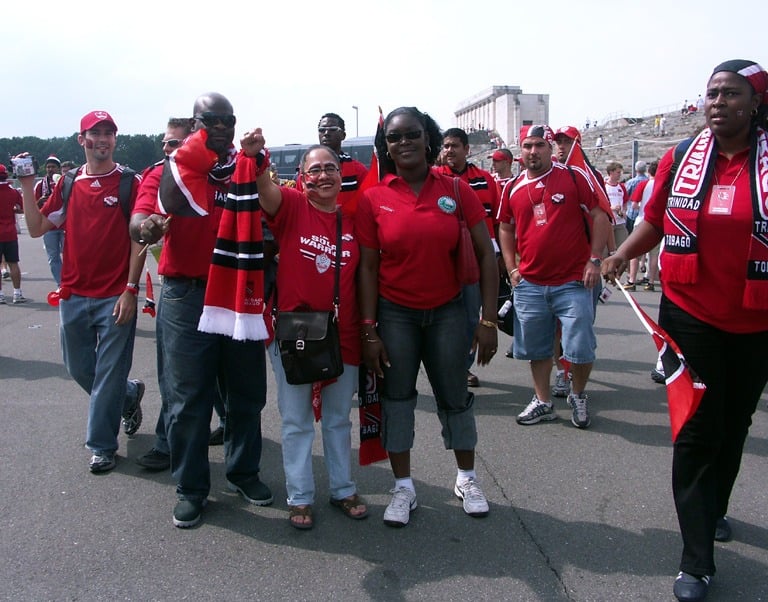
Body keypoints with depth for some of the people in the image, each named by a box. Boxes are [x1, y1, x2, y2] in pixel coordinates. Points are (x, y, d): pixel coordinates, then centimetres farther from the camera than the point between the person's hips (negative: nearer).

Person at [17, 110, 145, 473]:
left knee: (109, 375, 3)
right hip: (74, 295, 5)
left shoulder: (130, 182, -3)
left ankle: (102, 446, 18)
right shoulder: (69, 184, 9)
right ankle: (129, 395, 41)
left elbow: (138, 239, -6)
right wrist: (27, 187, -2)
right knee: (79, 369, 15)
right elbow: (37, 229, 7)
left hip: (116, 297, -5)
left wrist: (130, 289, -12)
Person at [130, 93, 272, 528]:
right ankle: (191, 488, 18)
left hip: (242, 293, 3)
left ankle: (244, 471, 31)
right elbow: (139, 222, -9)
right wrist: (147, 226, -31)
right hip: (187, 296, -3)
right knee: (189, 398, 4)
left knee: (247, 393, 13)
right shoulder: (174, 169, -1)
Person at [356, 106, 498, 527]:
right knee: (397, 396, 7)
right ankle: (403, 487, 23)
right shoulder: (373, 200, -5)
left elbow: (486, 255, -5)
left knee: (454, 396, 10)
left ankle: (467, 478, 32)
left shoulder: (456, 190, -6)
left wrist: (488, 320, -9)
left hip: (447, 311, 0)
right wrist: (369, 331, -6)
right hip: (394, 314, 0)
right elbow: (367, 267, -3)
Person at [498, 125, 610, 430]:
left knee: (580, 348, -2)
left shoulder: (575, 177, -4)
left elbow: (599, 216, -2)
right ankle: (542, 402, 28)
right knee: (536, 348, 12)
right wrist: (512, 268, 9)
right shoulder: (513, 189, 6)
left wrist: (594, 259, -7)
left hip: (573, 282, -3)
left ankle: (578, 396, 24)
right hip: (530, 284, 4)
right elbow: (505, 228, 18)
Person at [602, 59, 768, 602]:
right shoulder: (681, 159, -1)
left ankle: (714, 510, 44)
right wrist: (619, 257, -6)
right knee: (697, 430, 0)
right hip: (690, 317, 0)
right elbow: (654, 222, 9)